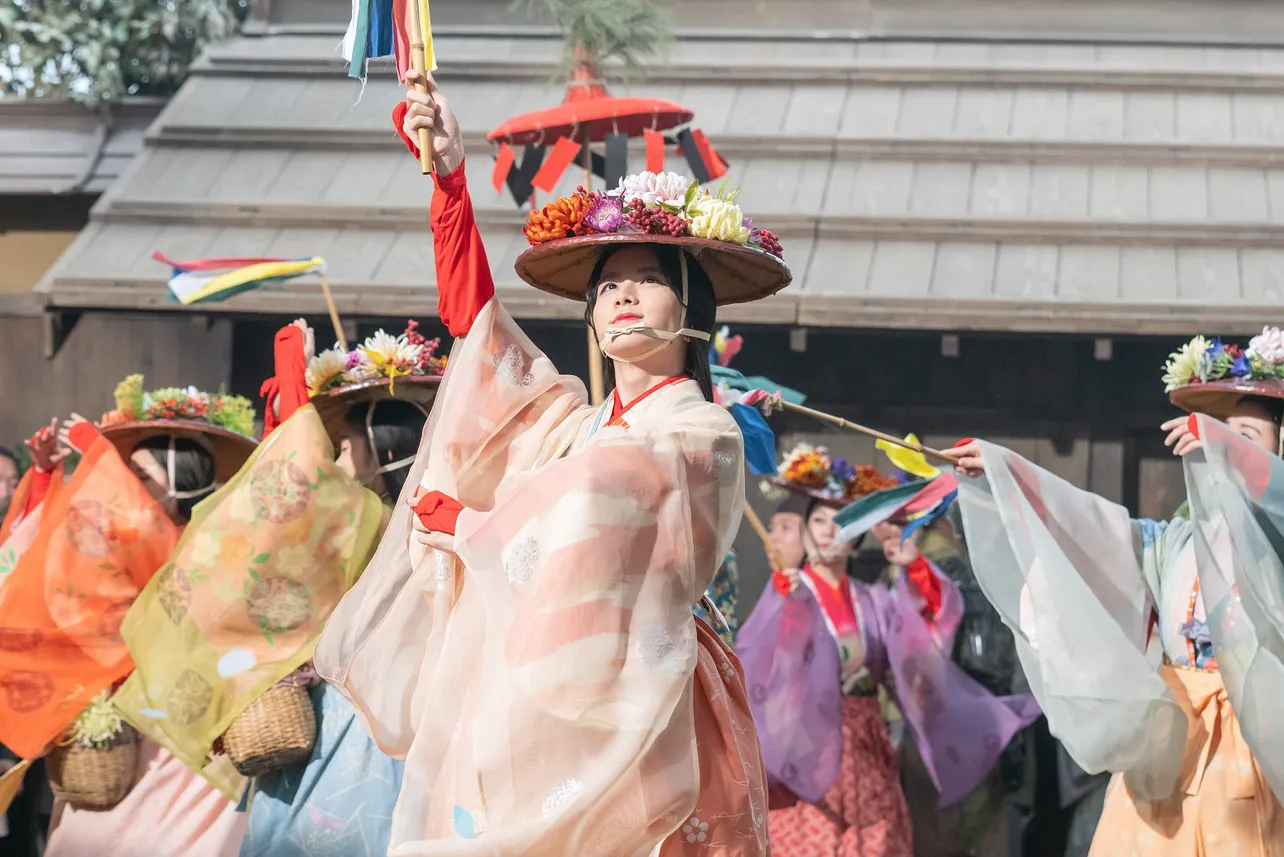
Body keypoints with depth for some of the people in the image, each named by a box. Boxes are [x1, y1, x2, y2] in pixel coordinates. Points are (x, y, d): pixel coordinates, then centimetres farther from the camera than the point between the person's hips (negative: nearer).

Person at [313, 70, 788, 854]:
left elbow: (570, 536, -9)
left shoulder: (704, 435, -3)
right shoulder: (573, 422, 16)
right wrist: (451, 173, 12)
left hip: (615, 716, -6)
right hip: (517, 702, 6)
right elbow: (472, 308, 18)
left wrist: (449, 518, 3)